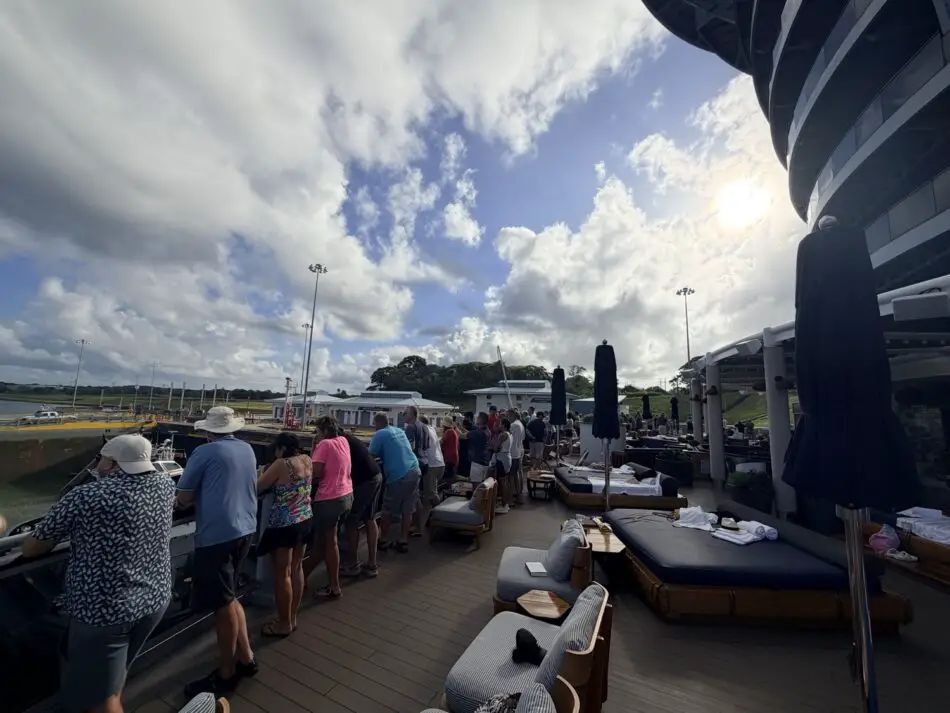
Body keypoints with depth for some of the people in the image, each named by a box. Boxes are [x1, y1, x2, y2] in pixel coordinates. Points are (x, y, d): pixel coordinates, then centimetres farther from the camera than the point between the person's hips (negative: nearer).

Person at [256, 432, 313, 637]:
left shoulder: (281, 464, -18)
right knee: (296, 568, 18)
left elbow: (257, 488, -10)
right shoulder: (307, 460, 3)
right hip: (305, 520, 7)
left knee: (282, 574, 8)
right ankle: (292, 618, 33)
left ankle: (284, 624, 22)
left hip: (284, 525, -7)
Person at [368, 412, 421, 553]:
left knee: (389, 510, 11)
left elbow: (370, 456, -4)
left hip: (398, 475, -6)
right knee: (407, 509, 12)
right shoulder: (400, 431, 18)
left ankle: (383, 539, 24)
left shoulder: (380, 434, -2)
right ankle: (403, 541, 18)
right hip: (414, 472, 6)